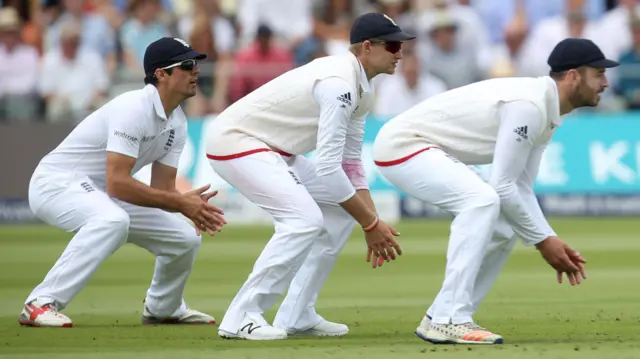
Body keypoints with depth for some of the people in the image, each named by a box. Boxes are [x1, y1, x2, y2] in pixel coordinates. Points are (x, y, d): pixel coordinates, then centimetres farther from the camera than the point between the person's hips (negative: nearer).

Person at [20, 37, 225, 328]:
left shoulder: (176, 123, 2)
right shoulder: (134, 108, -26)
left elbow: (162, 189, 2)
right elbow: (117, 183, -32)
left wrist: (192, 206, -20)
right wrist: (179, 201, -30)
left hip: (100, 195, 9)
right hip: (55, 183, -9)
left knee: (186, 237, 4)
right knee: (112, 220, -40)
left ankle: (162, 308, 31)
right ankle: (41, 303, -35)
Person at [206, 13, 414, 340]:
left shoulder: (359, 87, 7)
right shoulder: (339, 83, -25)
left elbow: (350, 162, 13)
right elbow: (328, 167, -28)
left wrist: (371, 222, 5)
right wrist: (370, 223, -21)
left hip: (275, 150, 11)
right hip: (236, 141, -11)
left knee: (340, 211, 7)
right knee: (304, 219, -24)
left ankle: (296, 316, 9)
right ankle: (241, 318, -18)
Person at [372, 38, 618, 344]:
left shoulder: (547, 112, 8)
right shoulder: (528, 105, -24)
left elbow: (520, 189, 12)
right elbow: (502, 188, -25)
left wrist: (550, 239, 1)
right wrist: (543, 240, -15)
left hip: (432, 155, 11)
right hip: (402, 144, -11)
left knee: (503, 228, 7)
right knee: (482, 201, -30)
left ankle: (443, 319, 11)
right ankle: (448, 321, -29)